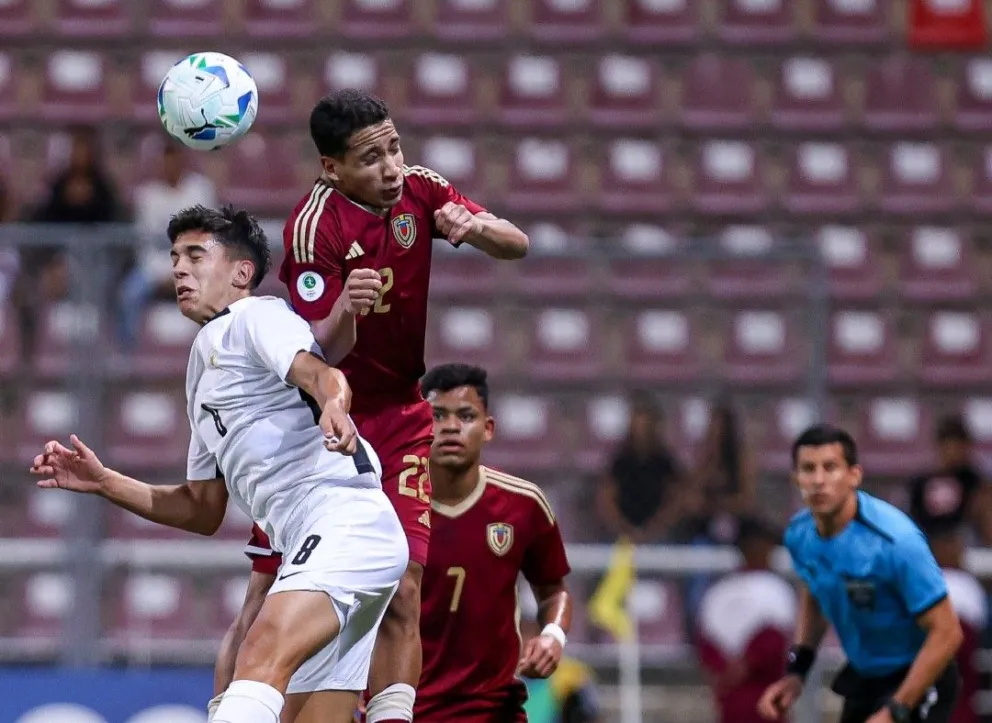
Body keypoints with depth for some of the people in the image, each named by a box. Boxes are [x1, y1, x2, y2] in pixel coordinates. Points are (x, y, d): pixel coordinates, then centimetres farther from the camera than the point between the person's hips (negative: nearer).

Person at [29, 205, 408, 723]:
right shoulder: (204, 362, 31)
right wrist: (102, 482, 24)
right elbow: (204, 510, 32)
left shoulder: (255, 316, 4)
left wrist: (333, 405, -41)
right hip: (309, 546, 10)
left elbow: (319, 374, -18)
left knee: (263, 656, -31)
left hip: (347, 521, -10)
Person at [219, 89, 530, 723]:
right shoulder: (314, 226, -20)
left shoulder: (419, 188, -3)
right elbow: (321, 350, -24)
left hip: (400, 417, 4)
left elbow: (518, 246, -2)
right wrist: (344, 310, -46)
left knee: (402, 589, -11)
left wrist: (476, 227, -24)